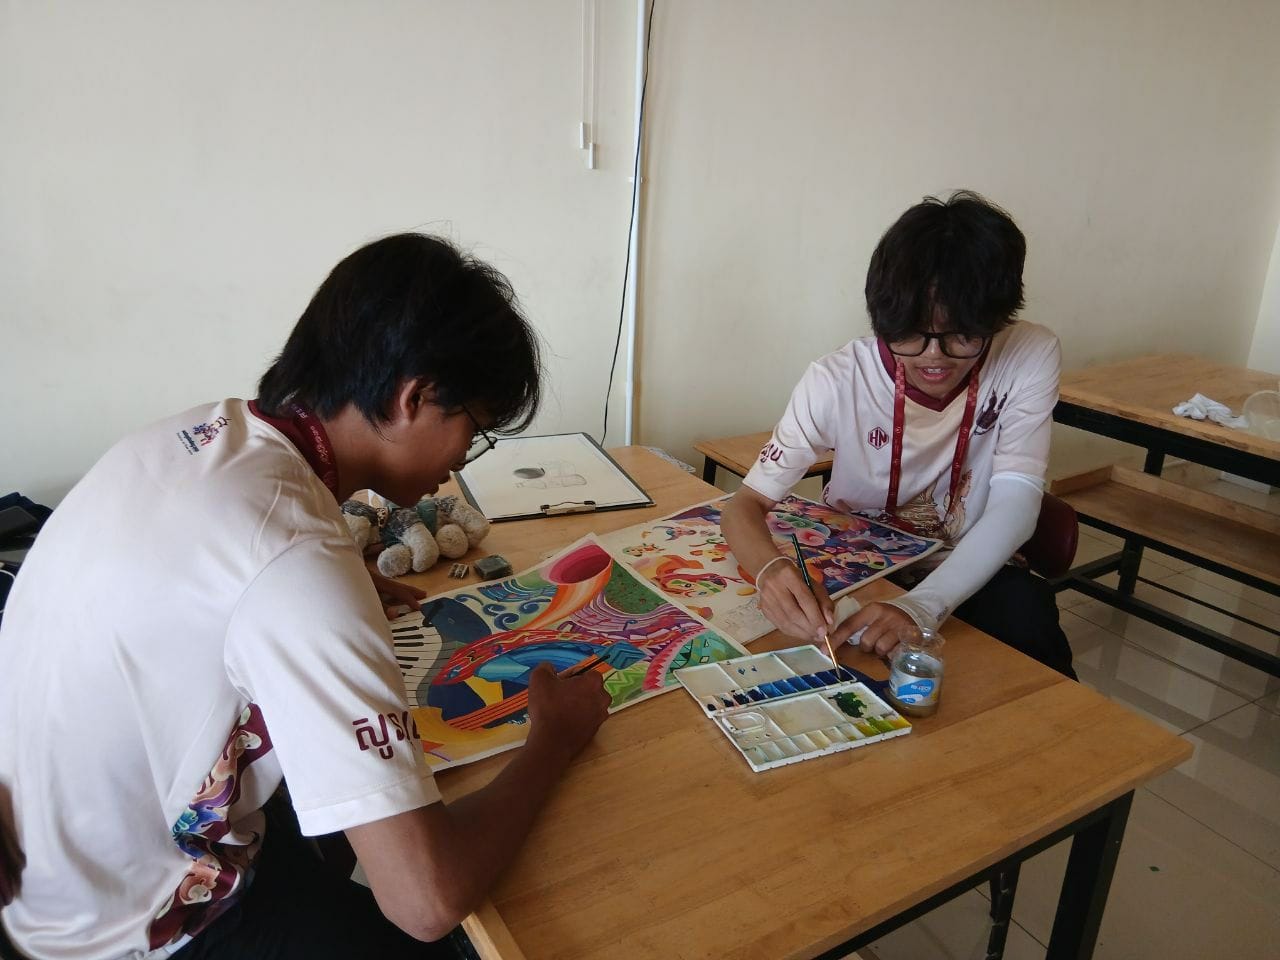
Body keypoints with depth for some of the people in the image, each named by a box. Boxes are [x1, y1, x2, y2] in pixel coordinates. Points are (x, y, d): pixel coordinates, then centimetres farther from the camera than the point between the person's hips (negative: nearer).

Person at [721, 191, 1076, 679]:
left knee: (1026, 613, -31)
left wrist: (921, 606, -41)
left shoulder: (1029, 357, -17)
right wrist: (772, 570, -44)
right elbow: (748, 503, -19)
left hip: (970, 576, 0)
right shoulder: (837, 380, -20)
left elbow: (1014, 507, -23)